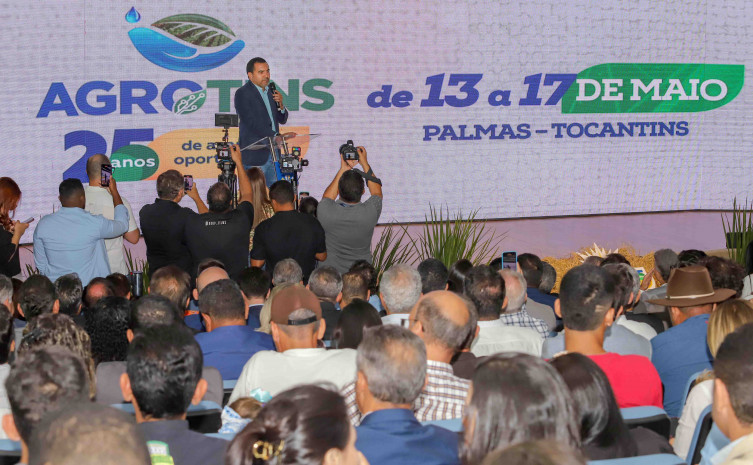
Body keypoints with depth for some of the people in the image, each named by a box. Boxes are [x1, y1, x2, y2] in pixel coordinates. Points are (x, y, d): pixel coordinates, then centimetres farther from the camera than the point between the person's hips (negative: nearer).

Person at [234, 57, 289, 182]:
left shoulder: (270, 91, 16)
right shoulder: (242, 93, -8)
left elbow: (282, 120, 19)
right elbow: (251, 122, -17)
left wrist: (281, 104, -2)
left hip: (273, 153, 7)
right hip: (254, 155, -7)